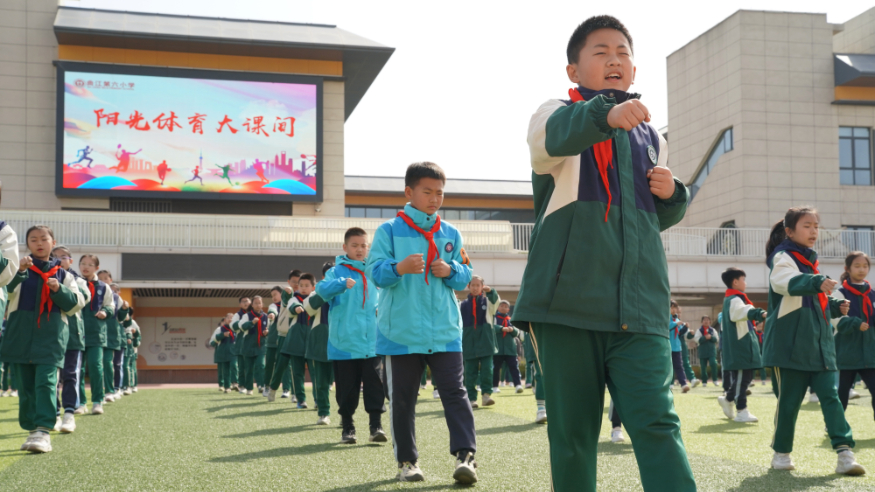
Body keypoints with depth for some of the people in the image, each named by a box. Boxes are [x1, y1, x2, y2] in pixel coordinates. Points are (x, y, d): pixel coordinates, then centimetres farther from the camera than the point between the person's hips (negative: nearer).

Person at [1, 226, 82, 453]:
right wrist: (19, 270, -33)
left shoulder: (62, 274, 10)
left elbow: (75, 304, 6)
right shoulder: (19, 269, 7)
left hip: (51, 335, -1)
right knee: (25, 384, 7)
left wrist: (59, 290, -11)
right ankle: (32, 428, 17)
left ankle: (43, 430, -19)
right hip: (21, 333, 1)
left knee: (46, 381, -13)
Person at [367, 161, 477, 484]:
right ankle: (406, 461, 18)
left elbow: (466, 275, 12)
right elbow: (374, 270, -8)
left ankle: (465, 455, -7)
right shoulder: (389, 231, 0)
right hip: (401, 332, -1)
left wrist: (450, 271, -11)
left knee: (454, 392, -6)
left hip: (445, 332, 2)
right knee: (402, 398, 7)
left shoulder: (451, 234, 10)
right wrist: (399, 267, -29)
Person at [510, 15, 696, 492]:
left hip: (639, 304, 3)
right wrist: (606, 114, -43)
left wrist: (672, 195, 6)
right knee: (572, 431, 4)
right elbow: (555, 135, -22)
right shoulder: (558, 115, 5)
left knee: (655, 422, -10)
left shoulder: (650, 139, 19)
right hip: (569, 298, -2)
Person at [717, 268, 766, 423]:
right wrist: (761, 314, -54)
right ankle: (742, 412, -3)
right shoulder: (735, 300, -15)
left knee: (746, 376, 15)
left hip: (741, 346, 11)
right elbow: (745, 311, -37)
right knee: (741, 378, -7)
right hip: (740, 347, -11)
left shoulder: (730, 299, 19)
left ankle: (727, 400, 27)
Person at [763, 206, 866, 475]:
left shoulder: (811, 261, 19)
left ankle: (845, 452, -9)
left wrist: (835, 307, 9)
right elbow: (784, 282, -29)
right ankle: (781, 452, 17)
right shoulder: (783, 257, -6)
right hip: (791, 344, -7)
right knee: (789, 400, 1)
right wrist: (816, 282, -44)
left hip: (819, 344, 7)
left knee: (830, 396, -4)